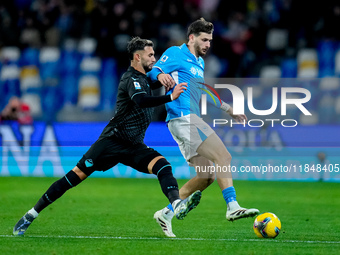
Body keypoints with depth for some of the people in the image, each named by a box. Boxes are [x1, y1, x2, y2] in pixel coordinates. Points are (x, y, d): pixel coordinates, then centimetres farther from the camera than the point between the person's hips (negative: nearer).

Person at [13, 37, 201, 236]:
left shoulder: (143, 78, 13)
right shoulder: (131, 79, -13)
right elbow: (141, 101, -34)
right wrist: (170, 97, -41)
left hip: (134, 146, 7)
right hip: (113, 140, -7)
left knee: (163, 165, -19)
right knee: (77, 175, -10)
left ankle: (177, 205, -41)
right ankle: (32, 214, -2)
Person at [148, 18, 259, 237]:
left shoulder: (199, 63, 26)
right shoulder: (176, 53, 0)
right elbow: (154, 71, -11)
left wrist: (229, 109, 41)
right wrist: (161, 75, -35)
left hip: (190, 120, 10)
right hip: (184, 118, -10)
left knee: (207, 176, 8)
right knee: (224, 157, -20)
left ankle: (166, 213, 10)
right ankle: (233, 206, -29)